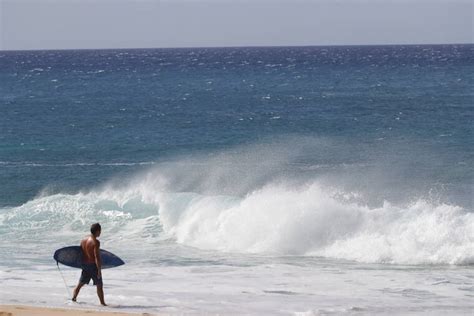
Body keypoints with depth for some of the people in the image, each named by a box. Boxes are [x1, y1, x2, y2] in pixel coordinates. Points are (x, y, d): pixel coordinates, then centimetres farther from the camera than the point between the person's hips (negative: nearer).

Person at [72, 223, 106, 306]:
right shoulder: (95, 242, -18)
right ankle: (102, 303, 4)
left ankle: (74, 298, 20)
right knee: (99, 285, 2)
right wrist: (99, 270, -18)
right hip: (93, 265, -7)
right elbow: (97, 257, -21)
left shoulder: (83, 240, 5)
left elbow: (81, 253, 14)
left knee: (80, 283, 19)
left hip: (85, 265, 7)